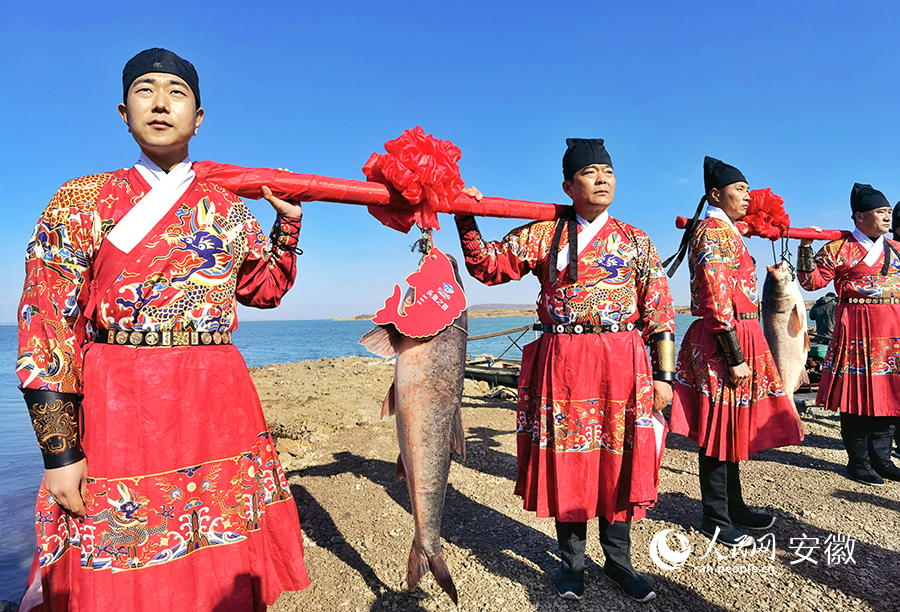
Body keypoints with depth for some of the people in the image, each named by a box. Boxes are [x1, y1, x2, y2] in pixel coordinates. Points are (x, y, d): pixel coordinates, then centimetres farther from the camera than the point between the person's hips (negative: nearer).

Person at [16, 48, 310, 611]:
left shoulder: (229, 211, 10)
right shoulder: (82, 202, 2)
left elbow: (267, 289, 23)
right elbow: (44, 326, -3)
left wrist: (289, 221, 13)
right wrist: (59, 452, -8)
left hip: (221, 408, 3)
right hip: (118, 410, -2)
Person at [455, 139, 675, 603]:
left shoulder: (636, 242, 8)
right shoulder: (543, 236, 6)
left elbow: (659, 313, 6)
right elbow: (488, 266, 5)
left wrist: (663, 375, 2)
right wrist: (466, 221, -8)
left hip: (622, 364, 1)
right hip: (562, 362, -1)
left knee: (619, 459, 8)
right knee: (566, 459, 7)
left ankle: (618, 559, 30)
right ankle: (571, 560, 27)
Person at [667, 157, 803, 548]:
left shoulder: (725, 230, 18)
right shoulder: (712, 231, -14)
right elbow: (717, 301, -22)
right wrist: (736, 358, -22)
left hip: (739, 340, 10)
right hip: (723, 343, -10)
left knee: (733, 428, 17)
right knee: (720, 431, 0)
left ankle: (734, 507, 30)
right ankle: (715, 520, 13)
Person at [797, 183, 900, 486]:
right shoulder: (839, 247, -3)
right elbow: (812, 281, -7)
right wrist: (806, 247, -15)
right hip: (857, 329, -6)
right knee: (856, 395, -1)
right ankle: (859, 461, 11)